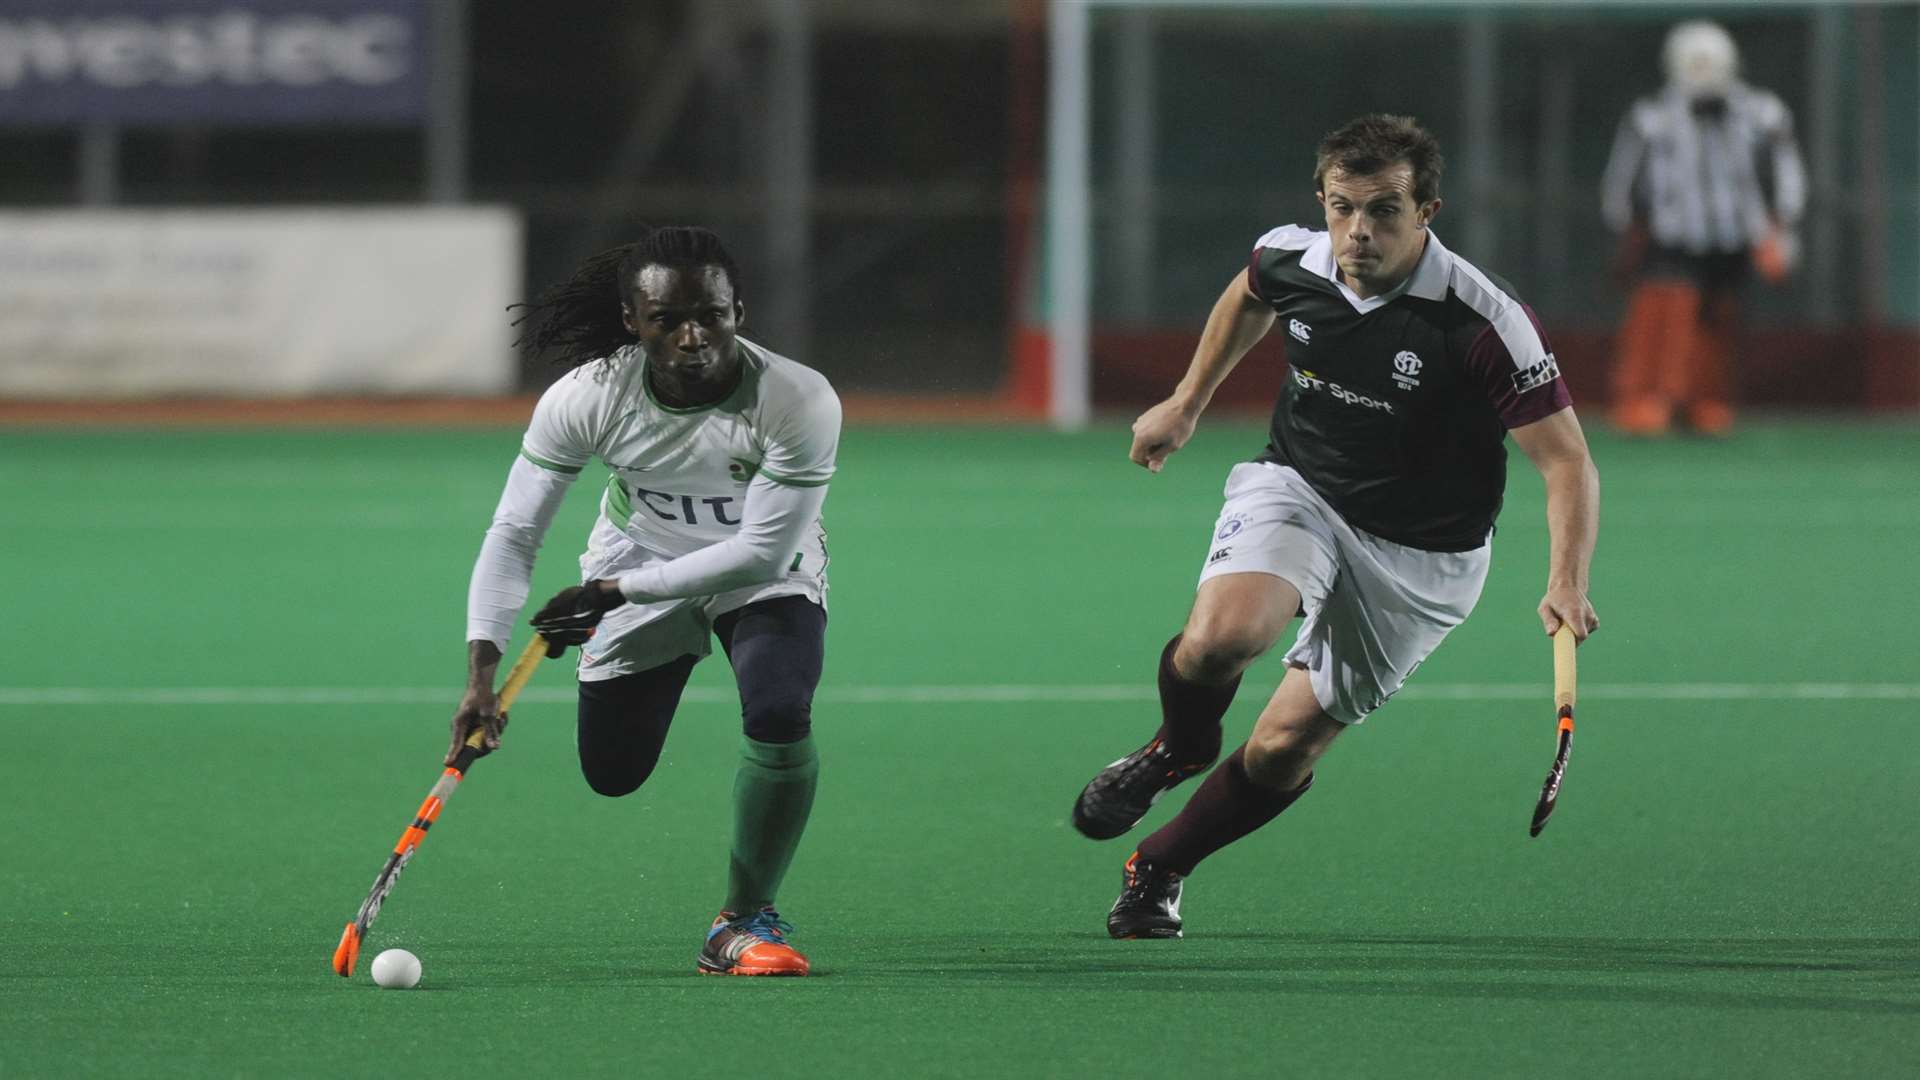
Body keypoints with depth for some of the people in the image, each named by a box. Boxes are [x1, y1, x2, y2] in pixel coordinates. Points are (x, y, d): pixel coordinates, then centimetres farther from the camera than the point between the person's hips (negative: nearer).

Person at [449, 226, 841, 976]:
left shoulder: (800, 401, -34)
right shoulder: (585, 400, -28)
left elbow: (761, 551, -29)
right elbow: (513, 533, -21)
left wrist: (614, 591, -28)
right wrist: (482, 672, -31)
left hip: (764, 574, -2)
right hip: (639, 556, 2)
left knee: (779, 717, -29)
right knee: (612, 772, 6)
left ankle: (744, 922, -6)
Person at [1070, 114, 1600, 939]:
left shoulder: (1484, 322, -26)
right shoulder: (1290, 259, -12)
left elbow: (1566, 460, -23)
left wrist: (1567, 583, -37)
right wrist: (1187, 403, 23)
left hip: (1420, 555, -2)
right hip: (1298, 490, 2)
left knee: (1285, 746, -1)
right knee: (1221, 636, -29)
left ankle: (1159, 868, 26)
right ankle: (1177, 747, 6)